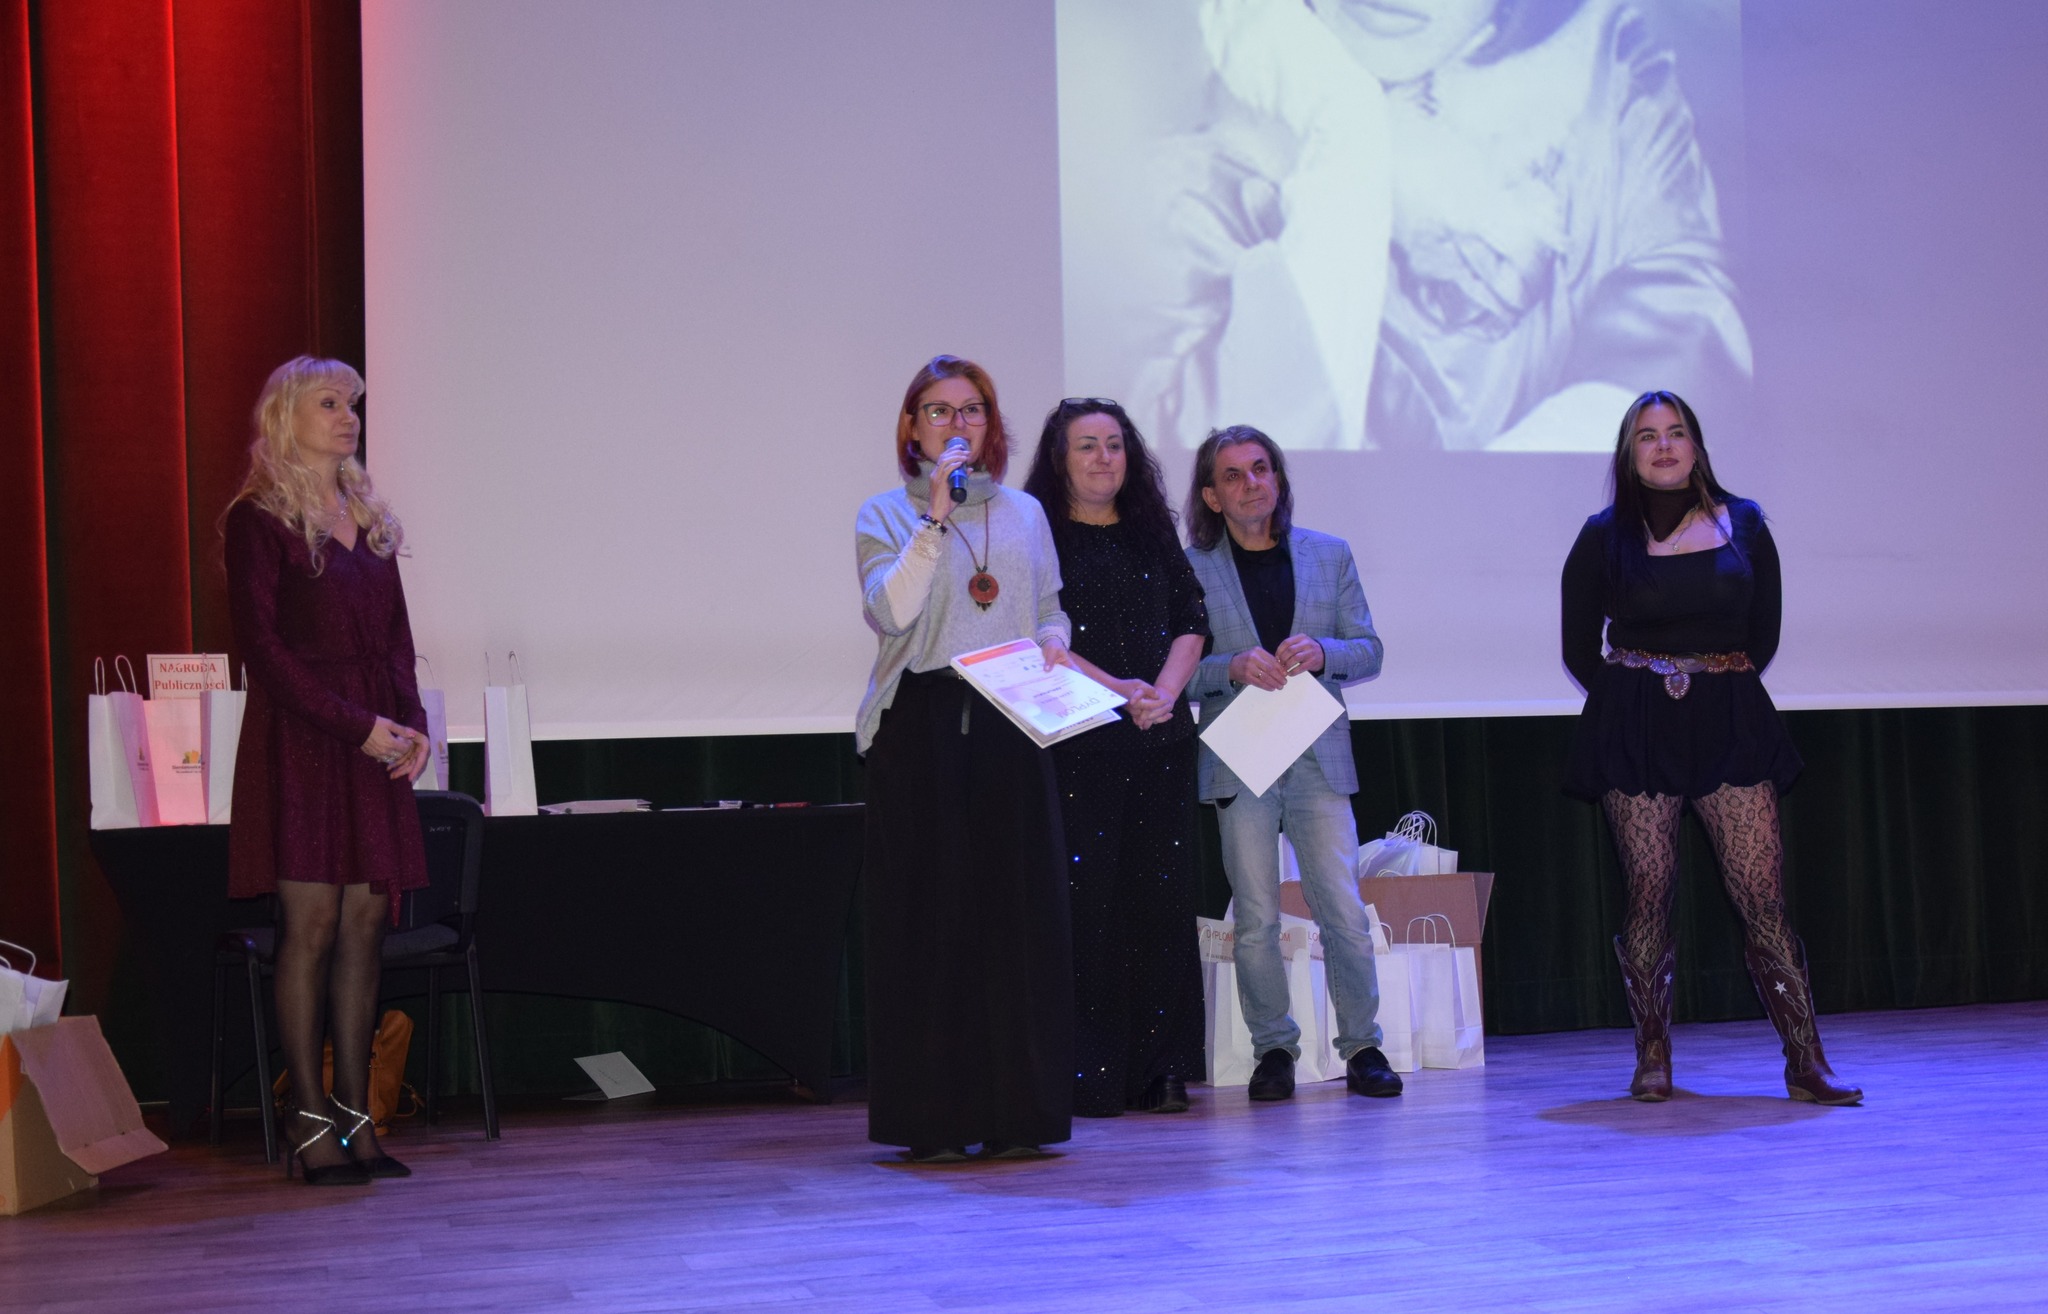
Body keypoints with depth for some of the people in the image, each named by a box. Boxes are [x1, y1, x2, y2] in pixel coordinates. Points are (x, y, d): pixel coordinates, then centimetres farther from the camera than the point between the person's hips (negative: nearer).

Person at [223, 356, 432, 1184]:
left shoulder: (367, 518, 17)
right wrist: (360, 726, -14)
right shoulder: (257, 519, -4)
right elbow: (263, 647, -11)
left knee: (365, 927, 3)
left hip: (376, 743, 6)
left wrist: (411, 723, 0)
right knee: (311, 925, -7)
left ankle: (355, 1117, 7)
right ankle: (310, 1125, -2)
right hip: (300, 741, -6)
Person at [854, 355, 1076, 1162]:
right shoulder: (886, 516, 5)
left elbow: (1048, 608, 23)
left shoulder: (1025, 514, 17)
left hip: (1009, 725, 3)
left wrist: (1052, 643, 1)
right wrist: (937, 518, -16)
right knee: (928, 910, -4)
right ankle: (934, 1119, 0)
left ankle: (1017, 1113, 6)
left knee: (1018, 908, 0)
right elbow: (891, 611, -12)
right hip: (920, 727, -3)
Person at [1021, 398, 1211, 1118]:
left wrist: (1165, 691, -8)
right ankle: (1084, 1073, -4)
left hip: (1160, 741, 5)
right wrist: (1117, 689, -16)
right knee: (1082, 901, -7)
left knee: (1159, 897, 2)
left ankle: (1155, 1070, 7)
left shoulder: (1153, 535, 16)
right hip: (1076, 745, -4)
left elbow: (1191, 623, 11)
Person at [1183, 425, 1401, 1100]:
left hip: (1318, 757, 1)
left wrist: (1321, 653, -11)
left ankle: (1362, 1045, 6)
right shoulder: (1192, 567, 5)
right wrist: (1233, 667, -16)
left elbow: (1368, 650, 10)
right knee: (1256, 918, 0)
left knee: (1344, 911, -4)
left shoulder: (1329, 555, 11)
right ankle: (1274, 1050, 10)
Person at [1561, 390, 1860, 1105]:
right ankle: (1653, 1059, 6)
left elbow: (1764, 632, 16)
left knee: (1761, 889, -6)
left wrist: (1719, 688, 10)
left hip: (1731, 721, 1)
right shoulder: (1606, 537, 4)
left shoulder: (1742, 524, 9)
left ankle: (1806, 1061, -4)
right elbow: (1579, 648, 11)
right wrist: (1645, 694, 8)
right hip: (1636, 729, -1)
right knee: (1649, 888, -3)